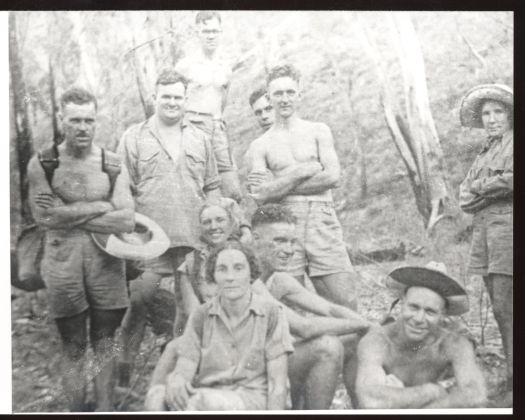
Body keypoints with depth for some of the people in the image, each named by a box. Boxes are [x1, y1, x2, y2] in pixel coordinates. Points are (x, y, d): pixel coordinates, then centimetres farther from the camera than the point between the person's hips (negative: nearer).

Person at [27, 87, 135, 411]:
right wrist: (101, 206, -10)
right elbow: (45, 216, -15)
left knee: (105, 347, 12)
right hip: (63, 266, -1)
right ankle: (77, 411, 25)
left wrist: (70, 214, -11)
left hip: (107, 265, 1)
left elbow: (127, 222, -9)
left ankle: (106, 410, 26)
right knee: (74, 350, 11)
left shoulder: (113, 165, 1)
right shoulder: (42, 164, -1)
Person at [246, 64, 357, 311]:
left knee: (347, 304, -4)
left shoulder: (318, 131, 12)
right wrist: (303, 171, -6)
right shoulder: (259, 145, 10)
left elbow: (333, 177, -2)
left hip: (323, 223, 0)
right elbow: (260, 195, -3)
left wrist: (278, 187, -2)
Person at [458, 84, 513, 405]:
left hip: (506, 225, -7)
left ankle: (513, 384, -5)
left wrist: (481, 188, -3)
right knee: (499, 308, 8)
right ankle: (509, 373, 15)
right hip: (484, 229, 8)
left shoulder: (513, 142, 1)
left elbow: (509, 180, -17)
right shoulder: (487, 150, 25)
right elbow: (465, 193, 18)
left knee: (506, 308, -10)